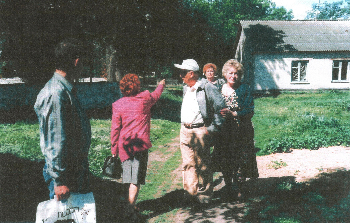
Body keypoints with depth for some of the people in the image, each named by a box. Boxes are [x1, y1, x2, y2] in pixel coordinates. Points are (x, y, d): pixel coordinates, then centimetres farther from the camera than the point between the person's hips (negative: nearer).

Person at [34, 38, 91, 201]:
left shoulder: (66, 90, 11)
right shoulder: (55, 94, -22)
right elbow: (55, 143, -24)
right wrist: (60, 180, -21)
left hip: (77, 169, 10)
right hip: (65, 174, -10)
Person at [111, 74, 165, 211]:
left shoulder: (118, 105, -1)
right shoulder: (145, 98, -3)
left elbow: (115, 129, -1)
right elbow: (156, 95, 21)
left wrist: (114, 150, 7)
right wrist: (161, 85, 43)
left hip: (124, 145, 3)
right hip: (141, 144, -3)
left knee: (129, 177, 18)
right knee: (136, 179, 0)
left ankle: (131, 204, 34)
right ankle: (131, 206, -4)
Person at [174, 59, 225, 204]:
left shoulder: (207, 87, -11)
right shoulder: (186, 88, 15)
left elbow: (220, 107, -14)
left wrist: (212, 128, -13)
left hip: (200, 130, -7)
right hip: (185, 131, 8)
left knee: (202, 165, 2)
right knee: (188, 164, 10)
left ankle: (204, 195, 14)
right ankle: (190, 194, 21)